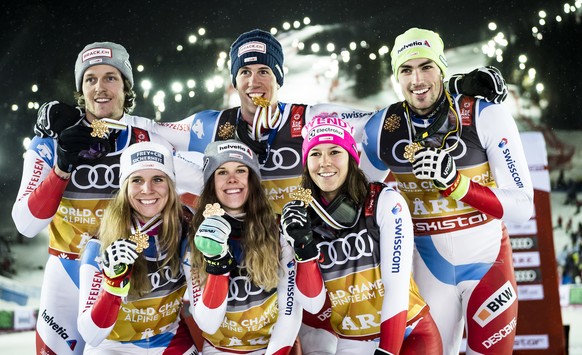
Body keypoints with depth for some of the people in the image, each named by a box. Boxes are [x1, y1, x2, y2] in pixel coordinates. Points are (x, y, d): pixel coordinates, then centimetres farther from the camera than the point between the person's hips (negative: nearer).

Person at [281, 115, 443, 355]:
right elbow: (313, 304, -3)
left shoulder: (386, 203, -11)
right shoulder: (301, 219, 0)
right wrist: (303, 247, -15)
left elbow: (397, 287, -13)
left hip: (409, 335, -3)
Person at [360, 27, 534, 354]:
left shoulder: (487, 116, -17)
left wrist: (454, 182, -29)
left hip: (487, 262, -2)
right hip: (429, 267, 3)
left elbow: (522, 206, -18)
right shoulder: (382, 128, -7)